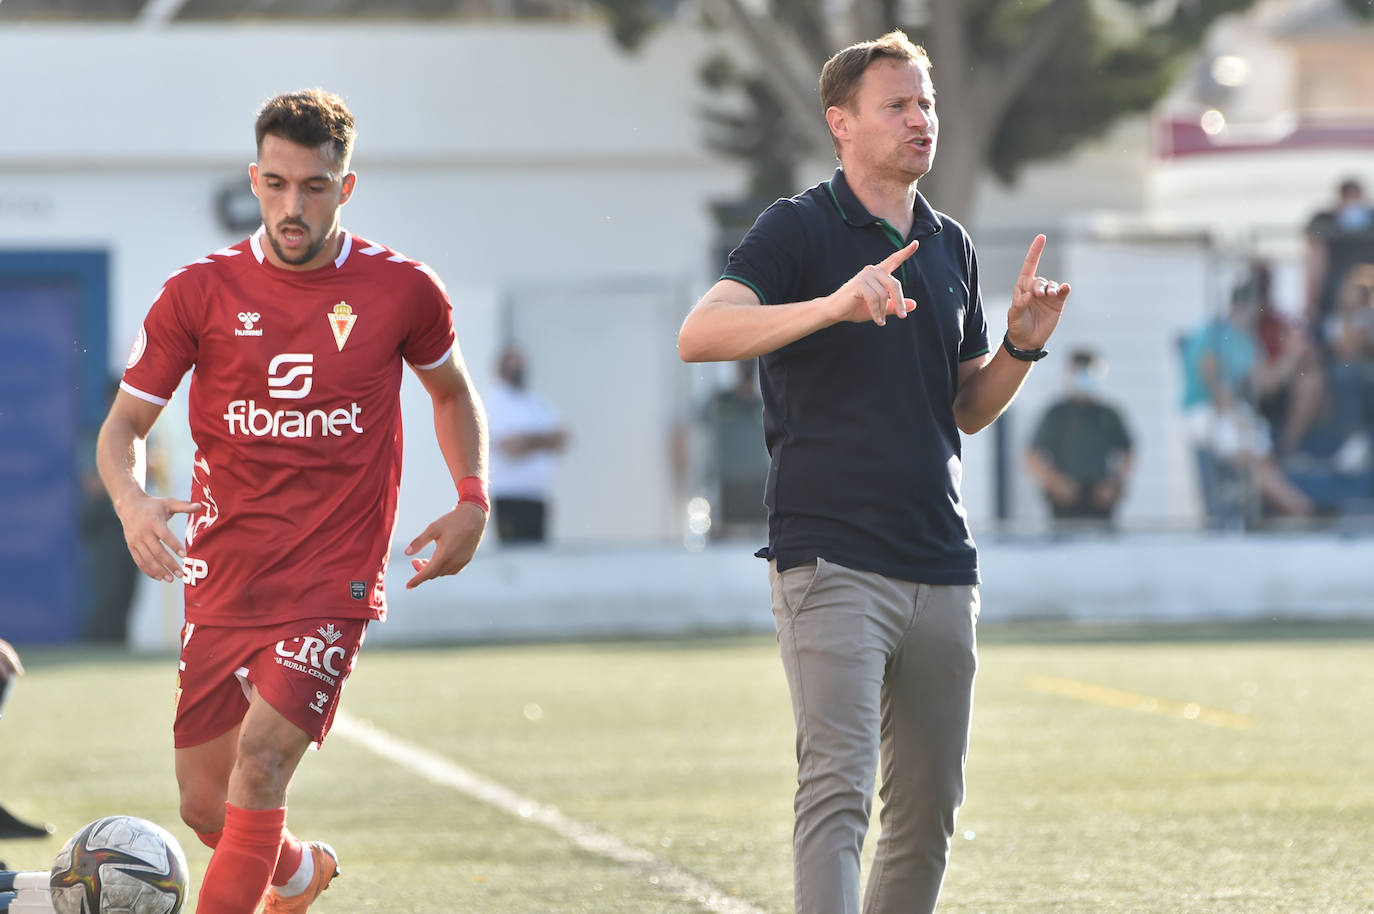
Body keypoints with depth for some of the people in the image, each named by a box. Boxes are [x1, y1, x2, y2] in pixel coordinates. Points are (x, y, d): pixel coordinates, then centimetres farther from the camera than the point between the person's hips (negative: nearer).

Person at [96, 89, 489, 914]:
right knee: (207, 806, 9)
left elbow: (452, 390, 18)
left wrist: (473, 503, 6)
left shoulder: (402, 290, -2)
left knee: (261, 760, -22)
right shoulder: (202, 291, -2)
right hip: (221, 587, 2)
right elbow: (125, 424, 2)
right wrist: (132, 500, -19)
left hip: (334, 584, -2)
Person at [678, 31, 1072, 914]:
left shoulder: (951, 246, 16)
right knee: (838, 787, -16)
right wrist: (832, 306, -33)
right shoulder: (799, 228, -4)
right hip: (832, 563, -7)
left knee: (929, 807, 8)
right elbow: (700, 334, -21)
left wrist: (1021, 346, 4)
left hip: (942, 567, 7)